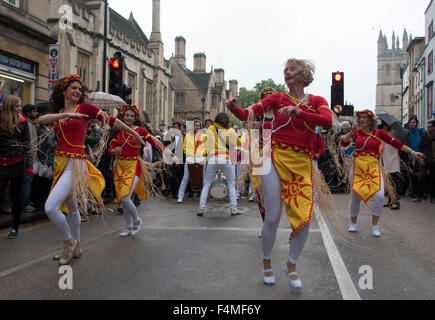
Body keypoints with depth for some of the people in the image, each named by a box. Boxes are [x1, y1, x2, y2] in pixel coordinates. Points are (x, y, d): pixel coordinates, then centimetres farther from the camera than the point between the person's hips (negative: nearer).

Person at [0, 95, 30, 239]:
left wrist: (29, 165, -1)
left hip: (18, 164, 1)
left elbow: (27, 144, 4)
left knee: (16, 196, 9)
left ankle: (15, 228, 22)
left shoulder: (23, 122, 2)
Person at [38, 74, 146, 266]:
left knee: (51, 207, -16)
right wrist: (67, 115, -21)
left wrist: (134, 133, 11)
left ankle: (69, 242, 6)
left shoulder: (84, 108, 0)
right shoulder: (58, 113, 13)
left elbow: (111, 121, 5)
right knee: (71, 208, 17)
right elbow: (41, 120, -8)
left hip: (75, 163, -6)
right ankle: (76, 248, 31)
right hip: (60, 162, 6)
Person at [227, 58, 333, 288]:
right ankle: (267, 262, 24)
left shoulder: (317, 101, 7)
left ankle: (291, 265, 21)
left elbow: (327, 121, -14)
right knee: (272, 217, -1)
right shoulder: (278, 98, 6)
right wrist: (234, 108, -22)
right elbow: (247, 115, -1)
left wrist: (298, 112, -26)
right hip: (276, 158, -1)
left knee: (304, 217, -3)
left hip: (302, 163, 1)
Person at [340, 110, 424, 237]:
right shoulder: (357, 132, 5)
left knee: (379, 196, -13)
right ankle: (353, 223, 24)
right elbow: (344, 142, -5)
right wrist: (352, 131, -17)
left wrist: (413, 152, 3)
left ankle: (374, 225, 6)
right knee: (355, 196, 5)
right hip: (358, 166, 0)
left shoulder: (378, 133, 4)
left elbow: (395, 143, 5)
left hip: (374, 167, 0)